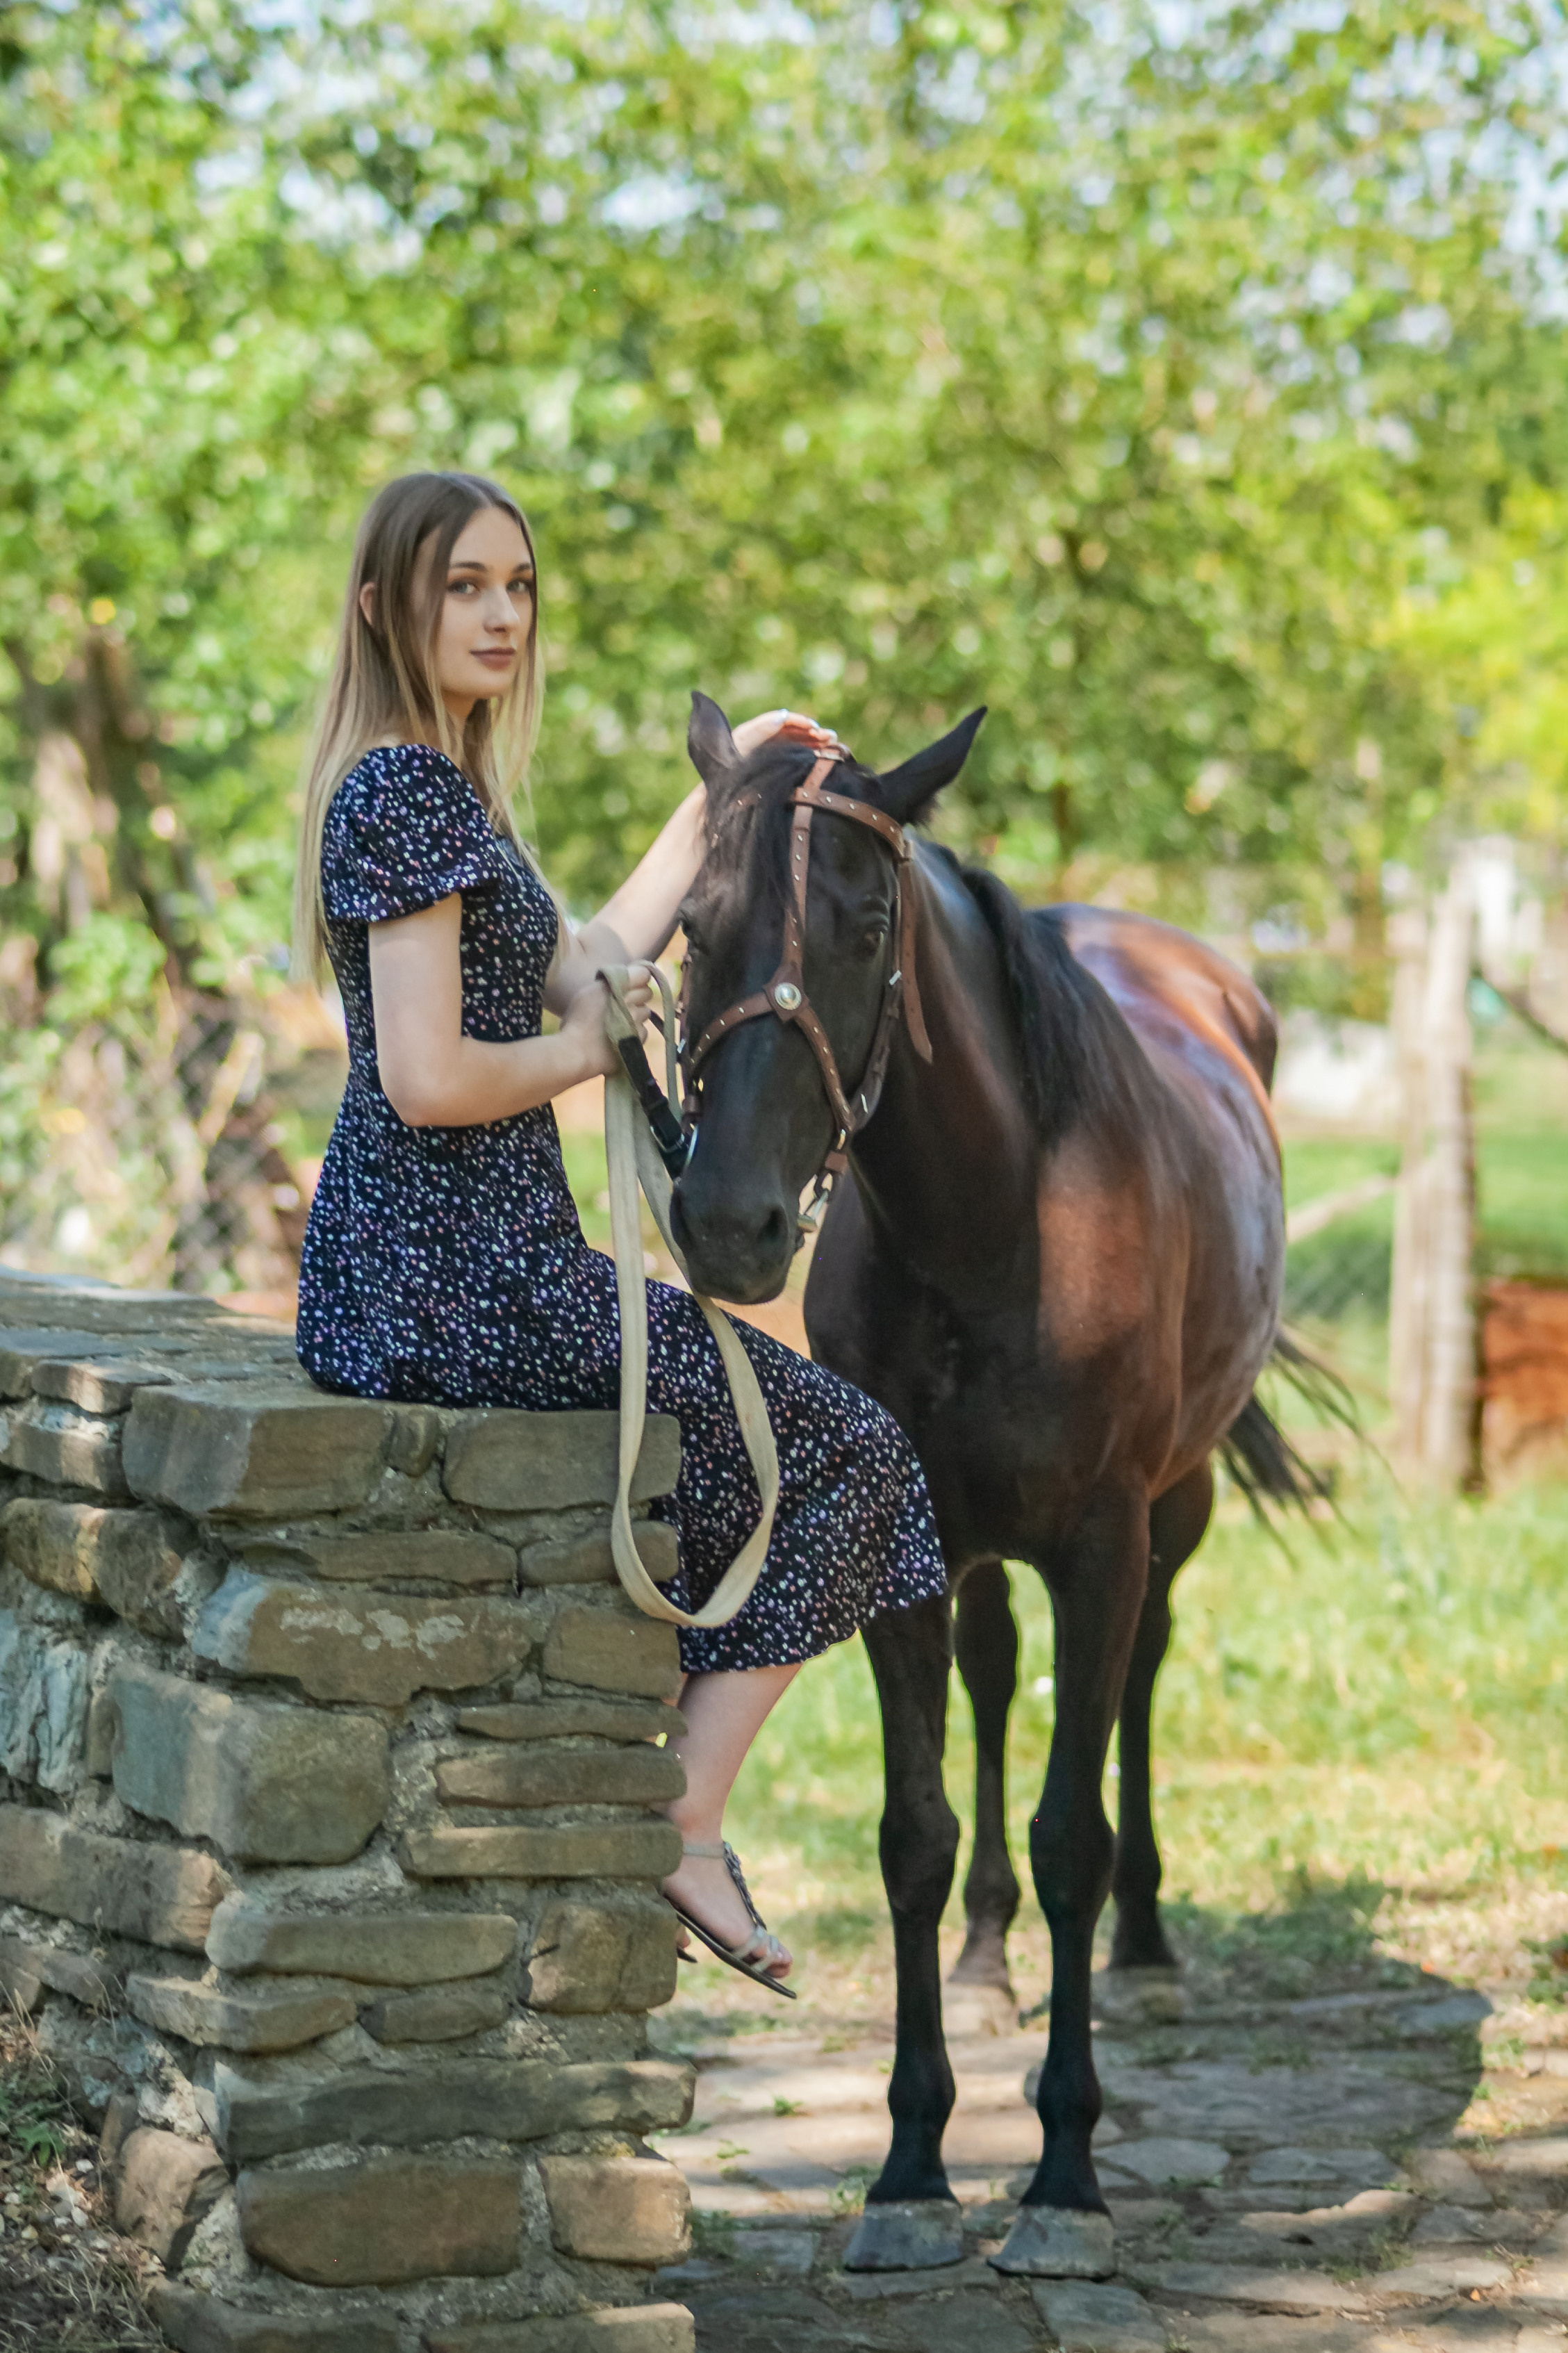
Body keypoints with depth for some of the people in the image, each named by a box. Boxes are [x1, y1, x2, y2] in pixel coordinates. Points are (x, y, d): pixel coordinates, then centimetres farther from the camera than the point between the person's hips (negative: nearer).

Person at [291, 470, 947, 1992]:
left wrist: (718, 792, 20)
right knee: (842, 1455, 0)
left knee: (734, 1427, 29)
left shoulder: (428, 781, 16)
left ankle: (670, 1800, 24)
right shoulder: (414, 789, -17)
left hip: (390, 1279, 11)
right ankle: (687, 1825, 0)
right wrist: (586, 1052, -6)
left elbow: (589, 964, 17)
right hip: (458, 1283, -11)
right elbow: (431, 1079, -24)